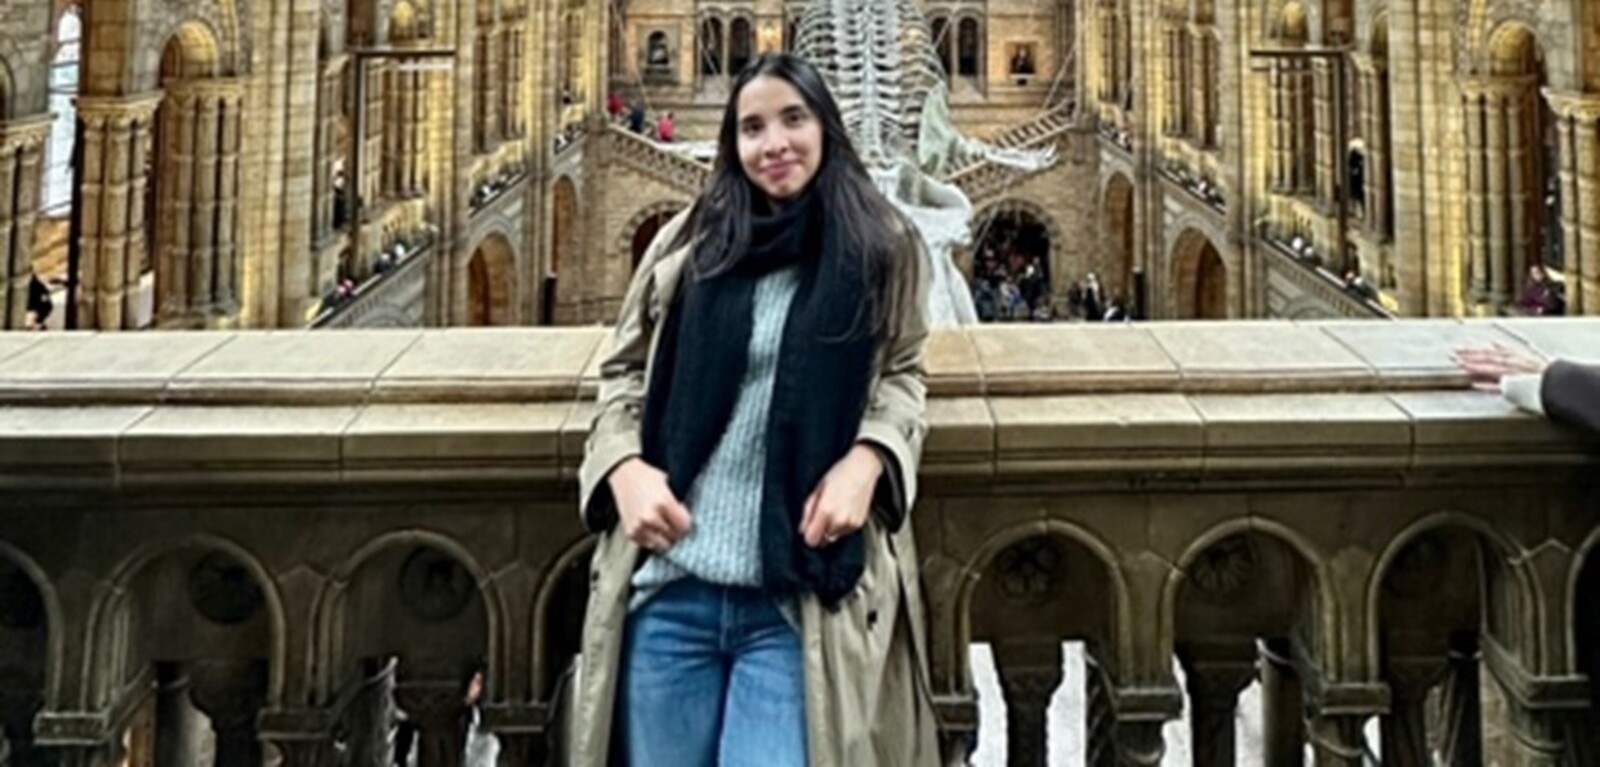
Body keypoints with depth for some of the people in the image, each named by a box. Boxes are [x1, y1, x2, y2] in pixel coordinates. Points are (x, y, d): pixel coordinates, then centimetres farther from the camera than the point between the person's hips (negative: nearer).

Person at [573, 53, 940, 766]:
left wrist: (865, 459, -10)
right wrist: (625, 467, -5)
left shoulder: (884, 245, 6)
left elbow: (903, 374, 11)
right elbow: (622, 372, 15)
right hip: (670, 585, 2)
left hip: (802, 597, -2)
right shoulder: (690, 239, 9)